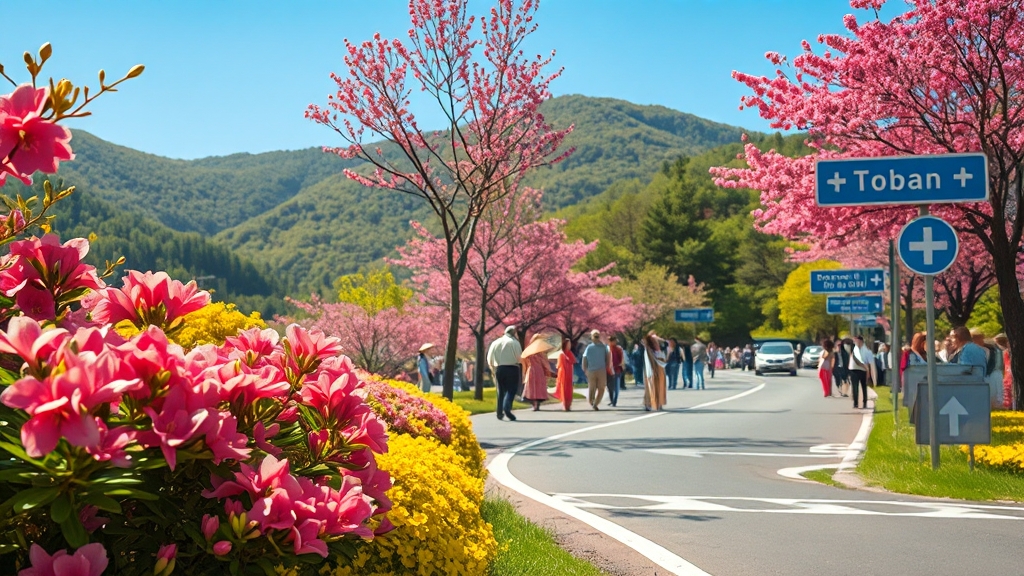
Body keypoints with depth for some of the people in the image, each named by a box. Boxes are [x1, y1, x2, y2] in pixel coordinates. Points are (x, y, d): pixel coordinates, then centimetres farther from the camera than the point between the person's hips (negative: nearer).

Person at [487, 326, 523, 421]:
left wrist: (493, 370, 22)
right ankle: (507, 408, -25)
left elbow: (489, 360, 9)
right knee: (511, 389, -3)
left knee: (501, 391, 13)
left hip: (499, 369, 5)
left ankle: (500, 413, 10)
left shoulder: (495, 342, 10)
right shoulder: (514, 342, -4)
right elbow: (519, 358, -8)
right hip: (512, 369, -4)